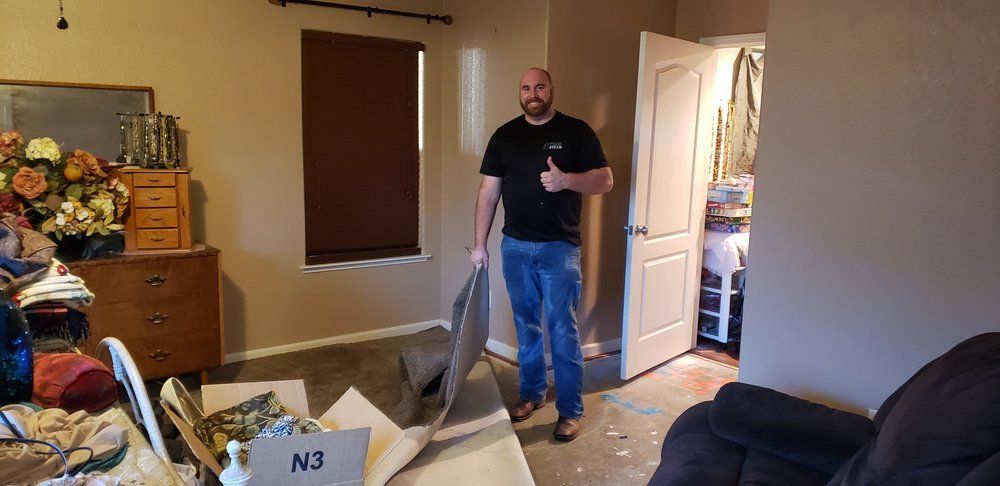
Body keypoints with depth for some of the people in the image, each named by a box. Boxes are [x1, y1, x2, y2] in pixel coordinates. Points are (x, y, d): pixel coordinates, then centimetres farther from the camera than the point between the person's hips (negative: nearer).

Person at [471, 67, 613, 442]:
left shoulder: (576, 131, -1)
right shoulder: (504, 136, 7)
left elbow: (605, 180, -5)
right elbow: (488, 192, 7)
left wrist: (566, 179, -24)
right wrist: (480, 244, 3)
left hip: (560, 248, -3)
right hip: (515, 247, 3)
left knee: (563, 331, -2)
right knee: (526, 326, 13)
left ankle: (570, 410, 10)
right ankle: (532, 393, 30)